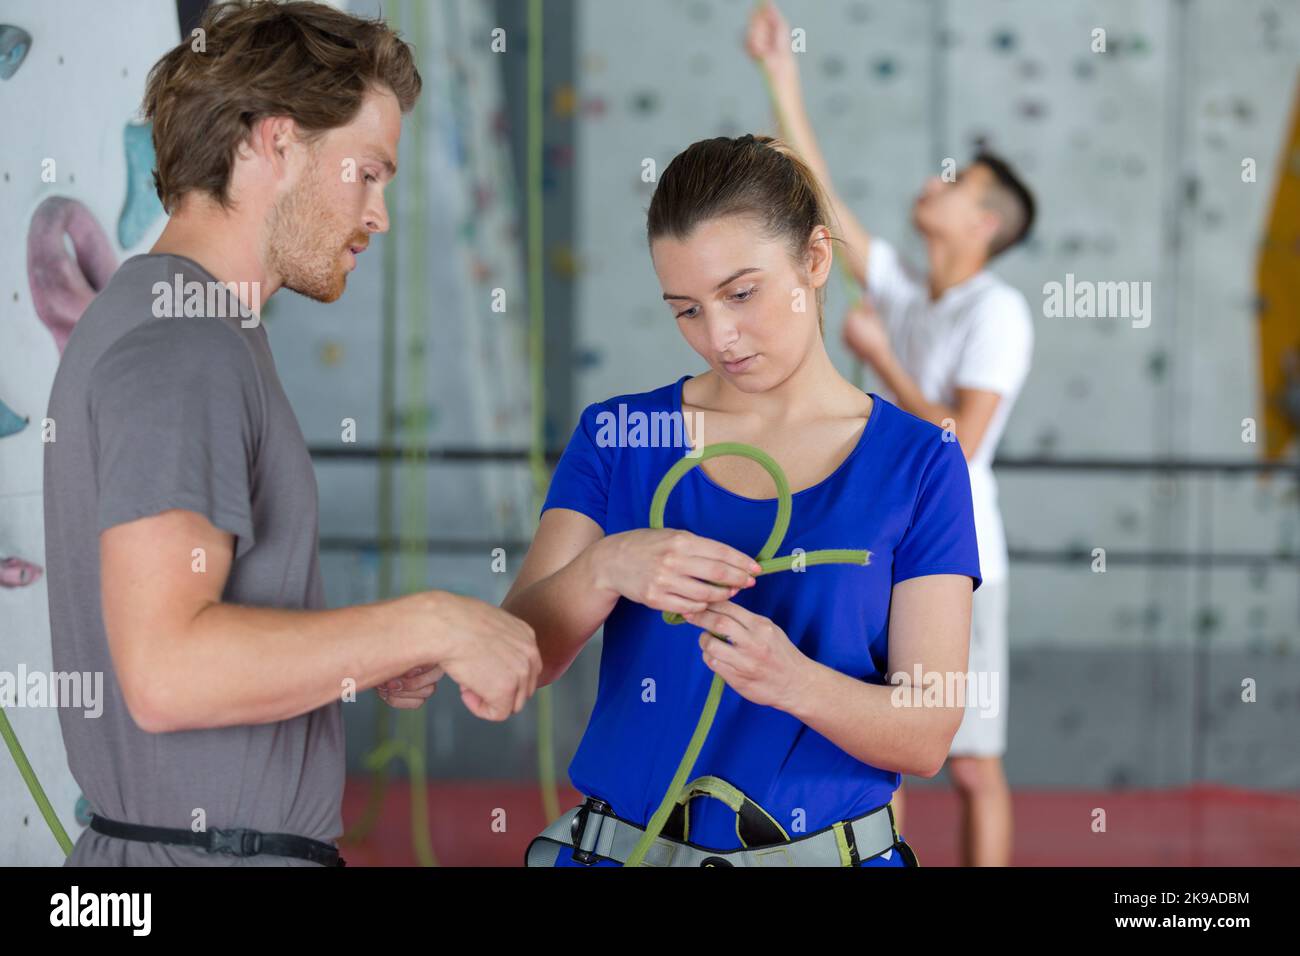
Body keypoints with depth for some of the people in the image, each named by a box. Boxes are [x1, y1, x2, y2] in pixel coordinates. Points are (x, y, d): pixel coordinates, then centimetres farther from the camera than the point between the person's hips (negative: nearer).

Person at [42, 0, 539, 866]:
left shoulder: (161, 315, 15)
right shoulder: (181, 340, -16)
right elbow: (165, 671, -27)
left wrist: (363, 655, 8)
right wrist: (431, 624, -20)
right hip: (215, 846, -10)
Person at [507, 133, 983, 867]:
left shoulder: (917, 464, -5)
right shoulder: (618, 436, 0)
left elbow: (927, 736, -10)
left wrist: (796, 682, -28)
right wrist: (605, 568, -28)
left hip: (824, 843, -1)